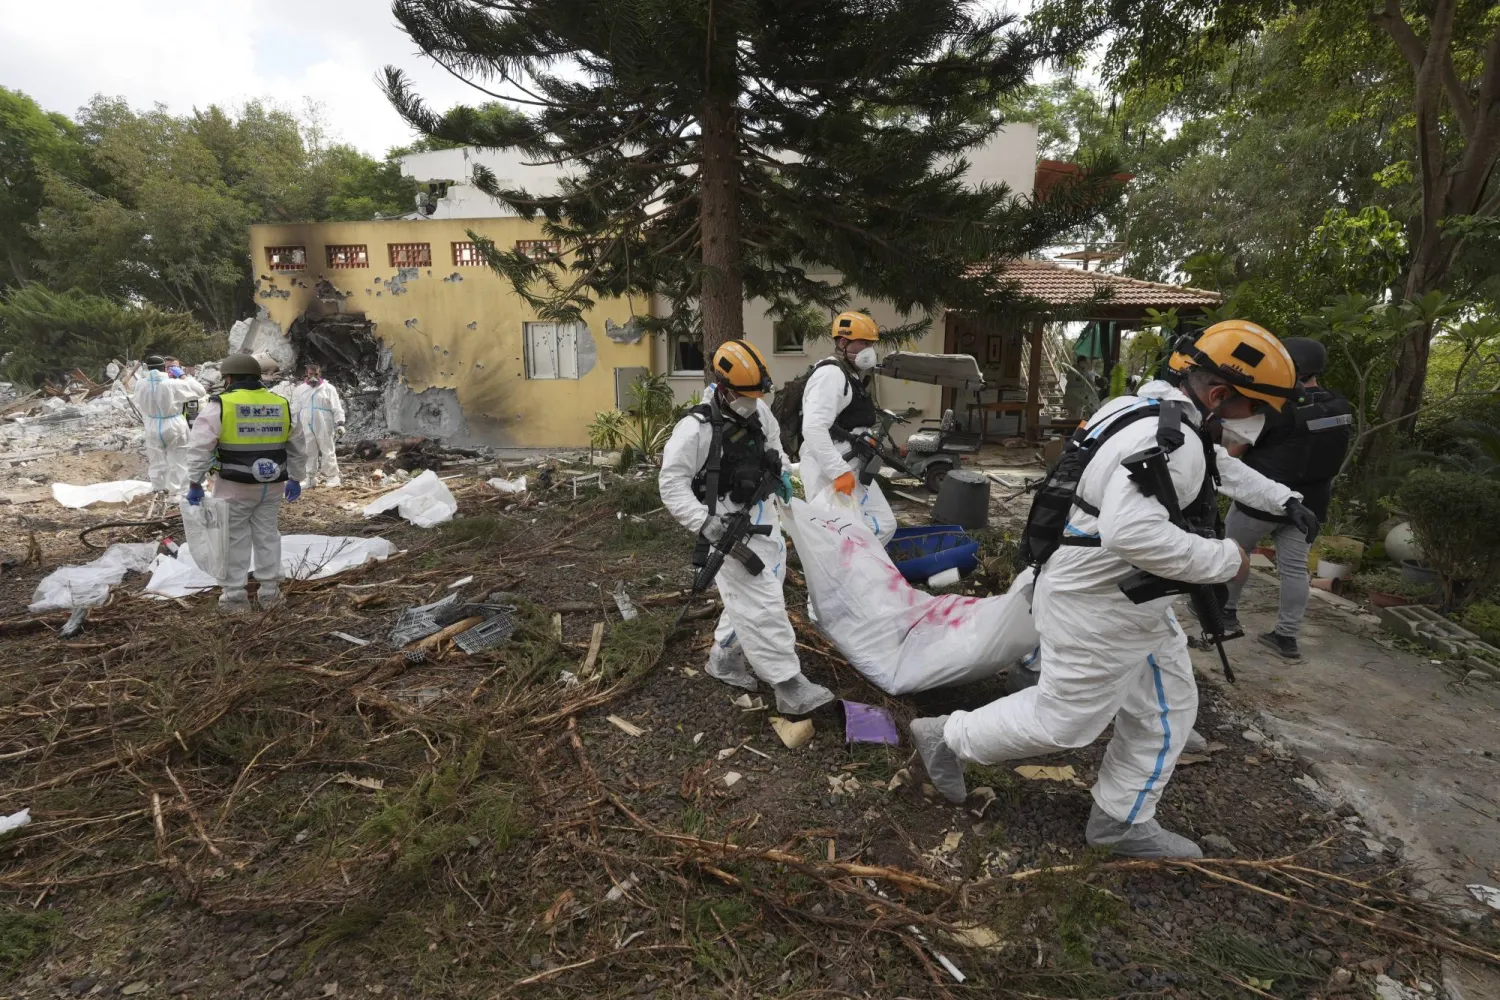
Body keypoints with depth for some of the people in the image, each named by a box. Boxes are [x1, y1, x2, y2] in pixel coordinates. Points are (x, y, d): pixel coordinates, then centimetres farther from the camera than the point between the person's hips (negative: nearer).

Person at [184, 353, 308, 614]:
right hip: (271, 485, 4)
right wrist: (295, 478, 21)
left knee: (234, 539, 5)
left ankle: (234, 596, 10)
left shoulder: (219, 405, -8)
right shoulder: (282, 405, 6)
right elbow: (298, 447, 13)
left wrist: (195, 483, -5)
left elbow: (200, 448, -11)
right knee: (267, 536, 12)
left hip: (235, 485, -4)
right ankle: (269, 592, 17)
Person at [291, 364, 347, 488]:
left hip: (324, 427, -3)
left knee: (327, 451, 0)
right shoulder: (299, 390, 11)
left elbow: (337, 408, -2)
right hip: (306, 427, 4)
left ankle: (332, 477, 6)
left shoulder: (328, 388, 1)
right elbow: (295, 410, 16)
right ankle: (310, 478, 15)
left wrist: (339, 424, -10)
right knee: (308, 452, 8)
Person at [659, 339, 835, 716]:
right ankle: (789, 687, -2)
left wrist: (782, 472, 6)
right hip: (728, 525, -8)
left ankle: (723, 659, 36)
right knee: (762, 602, -9)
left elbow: (773, 440, 23)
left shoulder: (758, 411, 2)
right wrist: (703, 521, -26)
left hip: (762, 514, 8)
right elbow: (672, 483, -17)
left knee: (749, 595, 17)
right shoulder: (696, 429, -20)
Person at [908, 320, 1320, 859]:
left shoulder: (1158, 412, 6)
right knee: (1063, 721, 6)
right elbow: (1131, 532, -40)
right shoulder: (1169, 439, -27)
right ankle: (948, 737, 26)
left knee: (1167, 708, 20)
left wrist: (1282, 498, 29)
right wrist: (1224, 558, -26)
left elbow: (1221, 465, 27)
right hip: (1097, 606, -11)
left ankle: (1120, 823, 36)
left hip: (1132, 599, 11)